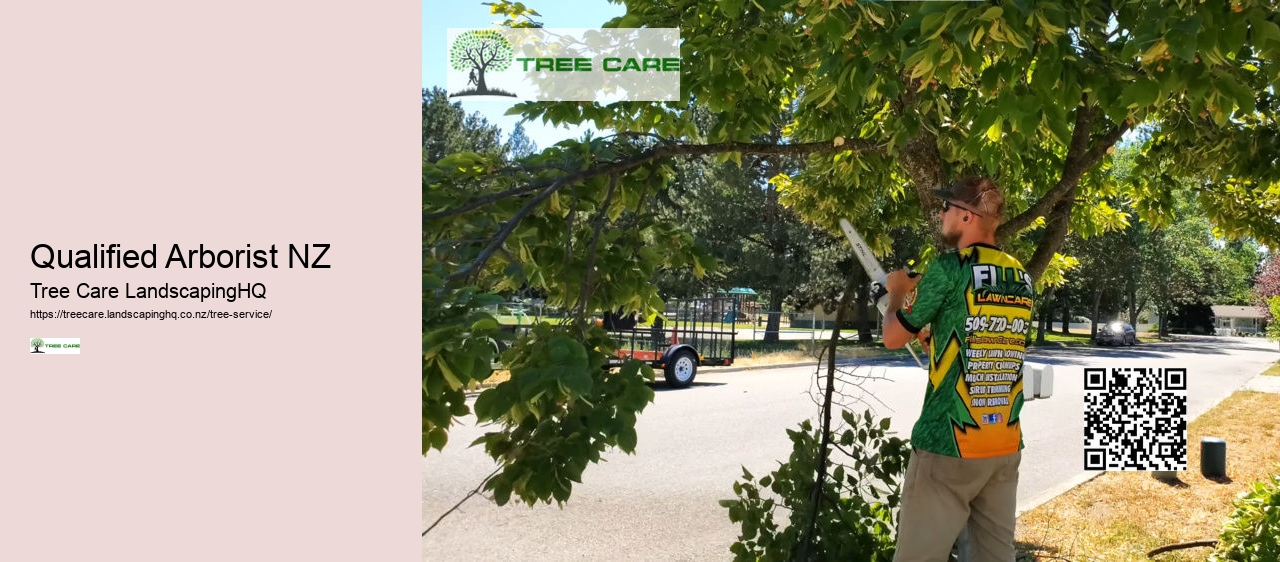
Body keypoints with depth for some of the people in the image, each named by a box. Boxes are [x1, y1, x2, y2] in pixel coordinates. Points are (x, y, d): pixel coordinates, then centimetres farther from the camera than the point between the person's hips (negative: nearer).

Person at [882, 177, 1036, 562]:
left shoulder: (950, 267, -11)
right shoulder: (1022, 278, 9)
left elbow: (893, 337, -2)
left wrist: (898, 292, 16)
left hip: (948, 444, -7)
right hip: (1006, 446, 7)